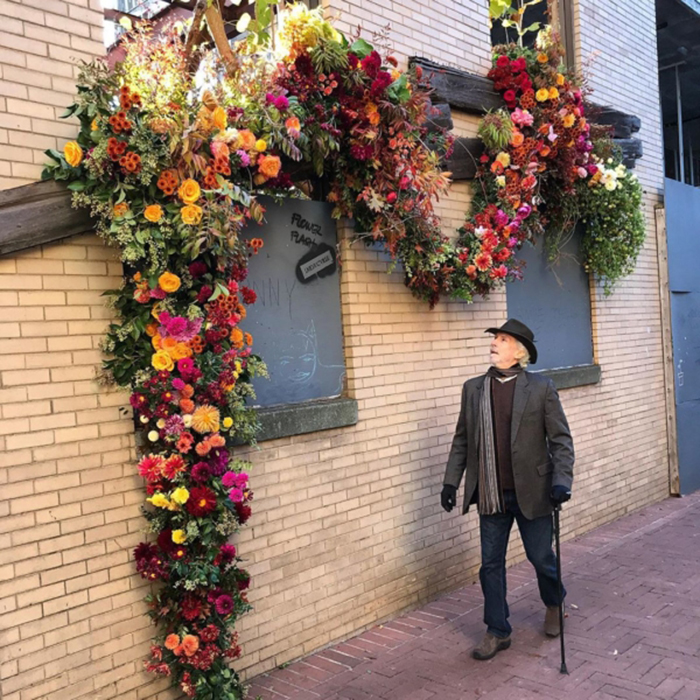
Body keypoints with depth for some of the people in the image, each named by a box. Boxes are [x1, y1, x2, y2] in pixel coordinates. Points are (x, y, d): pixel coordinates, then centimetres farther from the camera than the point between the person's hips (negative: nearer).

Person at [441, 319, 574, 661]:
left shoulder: (541, 388, -5)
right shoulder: (473, 388, 5)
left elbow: (560, 439, -4)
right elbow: (462, 440, 8)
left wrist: (561, 479, -16)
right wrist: (451, 480, 3)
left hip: (531, 492, -3)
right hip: (490, 495, 3)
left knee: (541, 557, 11)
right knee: (491, 564, 8)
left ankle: (554, 604, 42)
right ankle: (497, 632, 23)